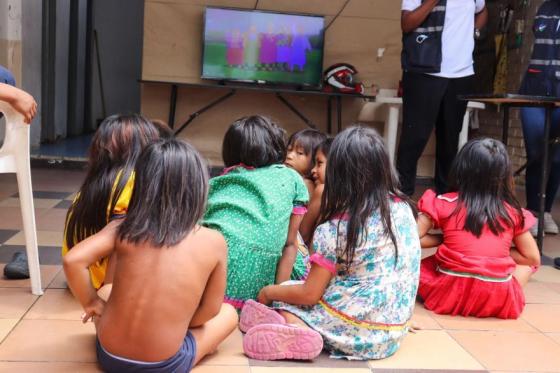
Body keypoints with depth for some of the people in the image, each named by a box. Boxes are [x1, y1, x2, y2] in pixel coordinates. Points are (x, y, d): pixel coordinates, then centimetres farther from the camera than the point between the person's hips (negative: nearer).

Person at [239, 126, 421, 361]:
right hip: (394, 329, 6)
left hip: (359, 329, -6)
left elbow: (309, 294, -10)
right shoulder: (403, 208, 0)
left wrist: (268, 292, 8)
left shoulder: (335, 228, -15)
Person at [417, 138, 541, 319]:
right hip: (499, 299, 0)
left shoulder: (444, 203, 0)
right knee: (527, 262, 27)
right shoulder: (513, 213, 4)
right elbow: (533, 258, 12)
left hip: (449, 292, 0)